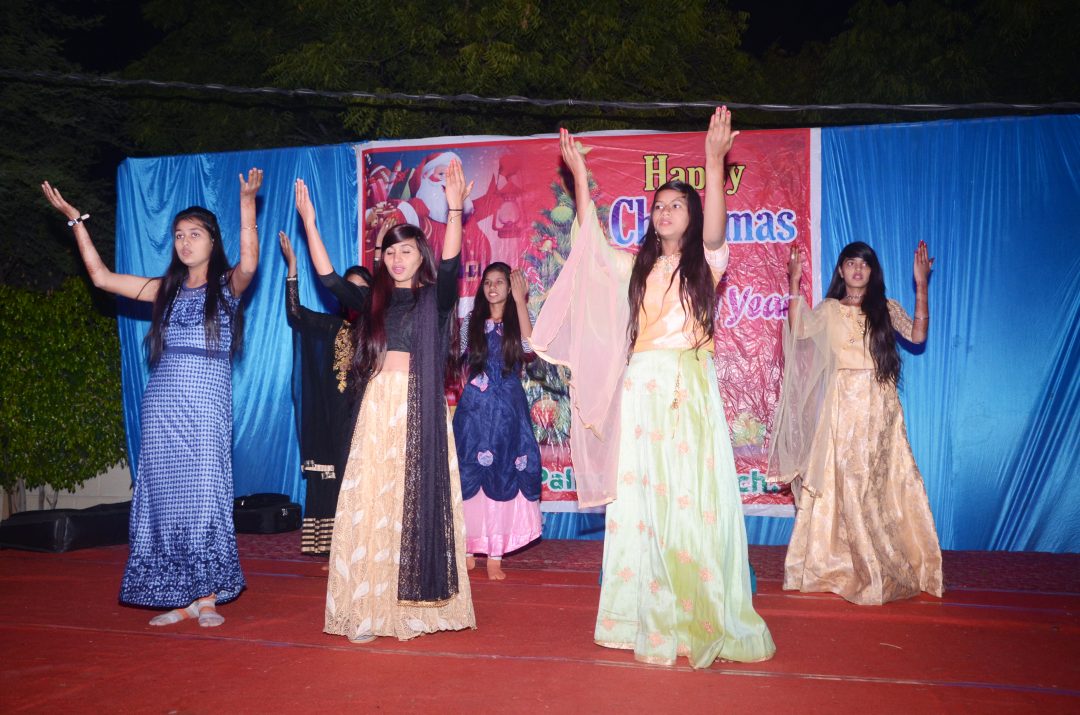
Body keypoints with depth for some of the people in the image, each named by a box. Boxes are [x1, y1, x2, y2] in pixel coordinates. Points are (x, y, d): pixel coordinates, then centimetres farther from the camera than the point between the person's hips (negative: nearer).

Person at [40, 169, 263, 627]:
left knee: (204, 494, -4)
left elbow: (248, 265, -19)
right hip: (162, 404, 4)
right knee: (165, 494, 3)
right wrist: (76, 220, 16)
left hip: (206, 405, -4)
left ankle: (208, 597, 4)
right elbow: (102, 277, 17)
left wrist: (247, 206, -29)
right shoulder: (167, 289, 15)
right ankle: (179, 600, 11)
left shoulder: (227, 286, 3)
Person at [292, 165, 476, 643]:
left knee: (420, 498, -1)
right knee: (372, 501, 0)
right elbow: (329, 278, 5)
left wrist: (454, 211, -27)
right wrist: (308, 222, 0)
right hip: (379, 407, 3)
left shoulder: (435, 298, 3)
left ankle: (419, 603, 8)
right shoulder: (373, 300, 13)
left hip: (421, 407, -3)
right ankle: (372, 609, 6)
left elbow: (450, 266, -14)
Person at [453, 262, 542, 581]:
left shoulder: (517, 322, 5)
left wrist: (520, 300, -14)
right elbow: (461, 362, 14)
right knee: (470, 476, 2)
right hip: (473, 408, 1)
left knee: (502, 477, 0)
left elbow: (529, 345, -16)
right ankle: (467, 548, 13)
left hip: (508, 410, -1)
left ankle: (495, 554, 4)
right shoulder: (471, 322, 9)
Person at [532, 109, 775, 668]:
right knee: (639, 497, 2)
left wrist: (714, 160, -23)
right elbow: (591, 240, 10)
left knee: (693, 496, -4)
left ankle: (703, 615, 5)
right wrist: (579, 174, 5)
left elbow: (714, 225, -11)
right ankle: (649, 614, 10)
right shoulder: (636, 265, 17)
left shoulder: (705, 263, 7)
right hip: (641, 388, 3)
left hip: (691, 388, -3)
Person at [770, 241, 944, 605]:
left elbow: (917, 335, -5)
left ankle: (887, 564, 10)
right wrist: (794, 285, -9)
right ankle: (842, 561, 7)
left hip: (879, 406, 0)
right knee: (842, 480, -2)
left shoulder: (885, 308, 10)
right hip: (843, 405, 0)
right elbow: (798, 332, -6)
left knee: (880, 479, -1)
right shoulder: (829, 309, 10)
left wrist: (921, 285, -9)